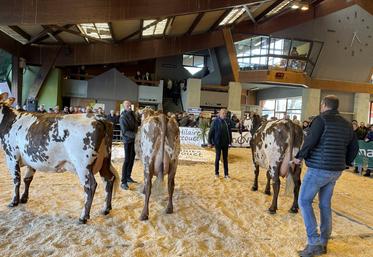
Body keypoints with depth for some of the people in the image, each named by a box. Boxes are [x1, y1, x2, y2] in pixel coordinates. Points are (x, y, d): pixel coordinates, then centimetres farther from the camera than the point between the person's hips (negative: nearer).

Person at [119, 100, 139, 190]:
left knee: (132, 158, 14)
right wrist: (135, 135, -28)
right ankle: (124, 182, 0)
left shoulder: (132, 113, 7)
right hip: (128, 140, -7)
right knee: (127, 160, -6)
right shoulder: (123, 117, -15)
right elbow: (125, 131, -21)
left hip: (134, 139, 7)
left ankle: (128, 176, 29)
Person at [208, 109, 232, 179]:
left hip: (225, 143, 4)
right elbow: (211, 132, -7)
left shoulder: (227, 121, 2)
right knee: (217, 158, 7)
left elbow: (229, 132, 10)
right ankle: (216, 173, 20)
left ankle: (226, 174, 18)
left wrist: (230, 141, 8)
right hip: (218, 143, -3)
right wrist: (210, 142, -8)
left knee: (225, 158, 10)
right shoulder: (215, 121, -9)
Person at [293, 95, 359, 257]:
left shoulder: (321, 119, -11)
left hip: (319, 169, -8)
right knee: (325, 204, 15)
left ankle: (314, 242, -2)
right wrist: (344, 163, 24)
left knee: (304, 201, 0)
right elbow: (354, 148, 16)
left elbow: (310, 141, -19)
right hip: (336, 171, 8)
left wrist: (299, 157, -5)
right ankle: (323, 243, 23)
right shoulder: (347, 124, 12)